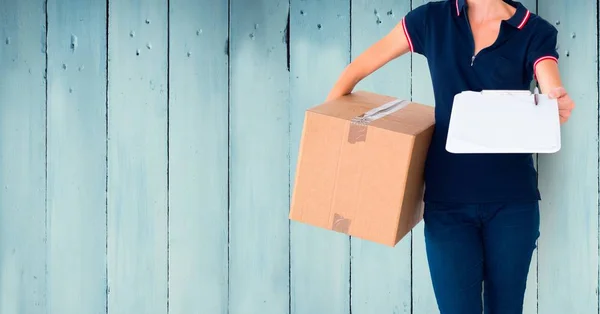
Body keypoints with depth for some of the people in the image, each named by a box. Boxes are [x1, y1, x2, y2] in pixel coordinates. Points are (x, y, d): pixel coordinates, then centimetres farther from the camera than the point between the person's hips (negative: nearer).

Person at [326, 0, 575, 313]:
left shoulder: (535, 32, -2)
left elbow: (553, 97, -18)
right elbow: (359, 68, 6)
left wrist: (558, 106, -42)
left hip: (512, 200, 0)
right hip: (447, 200, 0)